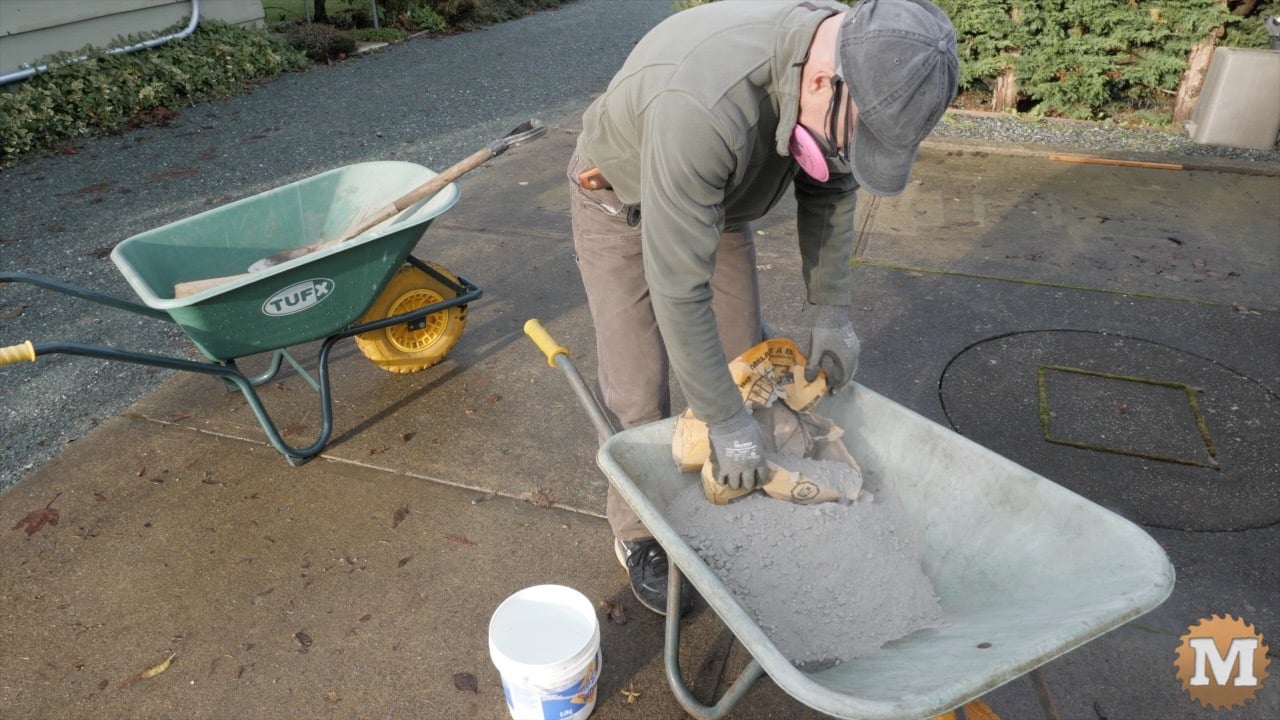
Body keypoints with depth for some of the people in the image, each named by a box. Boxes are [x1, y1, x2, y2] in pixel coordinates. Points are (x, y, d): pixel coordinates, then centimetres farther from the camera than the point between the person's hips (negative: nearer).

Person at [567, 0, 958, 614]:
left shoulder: (855, 60, -21)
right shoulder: (704, 104, -45)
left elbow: (828, 193, -3)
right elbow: (678, 288, -39)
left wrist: (830, 308, -6)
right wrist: (726, 423, -31)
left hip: (716, 200, 6)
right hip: (621, 203, -6)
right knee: (639, 391, -4)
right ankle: (639, 536, 19)